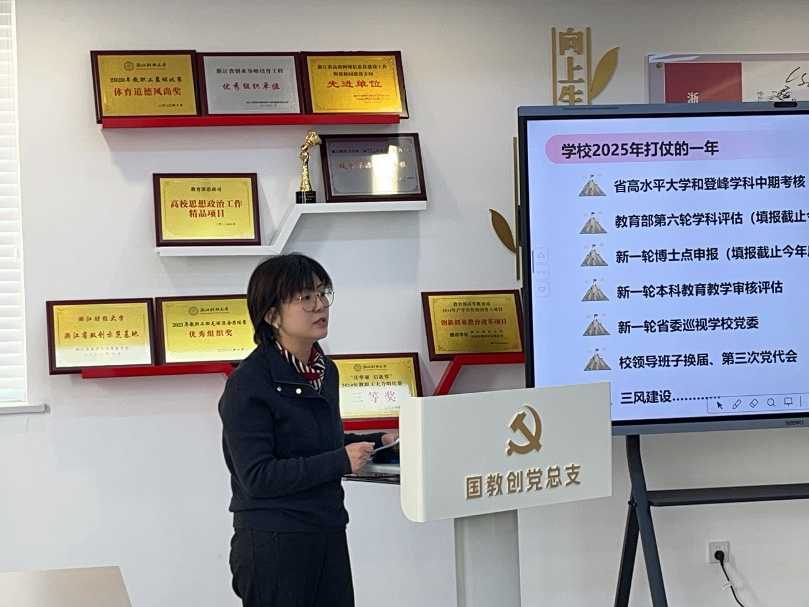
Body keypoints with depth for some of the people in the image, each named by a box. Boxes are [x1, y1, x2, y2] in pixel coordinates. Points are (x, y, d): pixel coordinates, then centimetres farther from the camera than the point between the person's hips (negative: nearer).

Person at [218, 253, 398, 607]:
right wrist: (340, 461, -21)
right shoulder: (249, 383, -14)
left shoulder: (325, 371, 10)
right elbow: (256, 476, -20)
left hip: (329, 536, 7)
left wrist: (379, 442, 7)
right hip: (273, 542, -7)